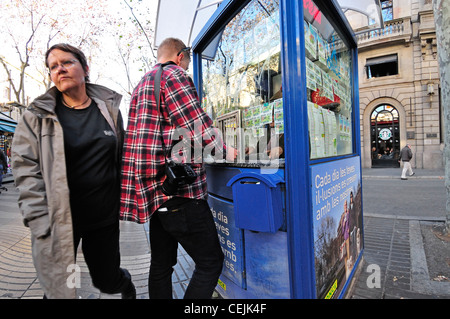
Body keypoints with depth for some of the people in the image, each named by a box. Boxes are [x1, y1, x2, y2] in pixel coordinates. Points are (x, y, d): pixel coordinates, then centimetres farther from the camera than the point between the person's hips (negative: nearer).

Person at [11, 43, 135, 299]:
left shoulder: (109, 108, 4)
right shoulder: (38, 116, -1)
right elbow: (26, 172, -4)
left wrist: (122, 205, 8)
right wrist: (41, 224, -11)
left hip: (104, 219, 1)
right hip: (57, 223, 0)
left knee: (107, 282, 15)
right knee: (59, 289, 9)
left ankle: (125, 281, 50)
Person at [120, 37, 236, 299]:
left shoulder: (143, 84, 23)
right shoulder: (174, 75, -5)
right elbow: (200, 128, -16)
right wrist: (225, 150, 1)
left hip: (154, 190, 10)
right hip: (180, 189, -10)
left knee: (162, 263, 18)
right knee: (211, 262, 1)